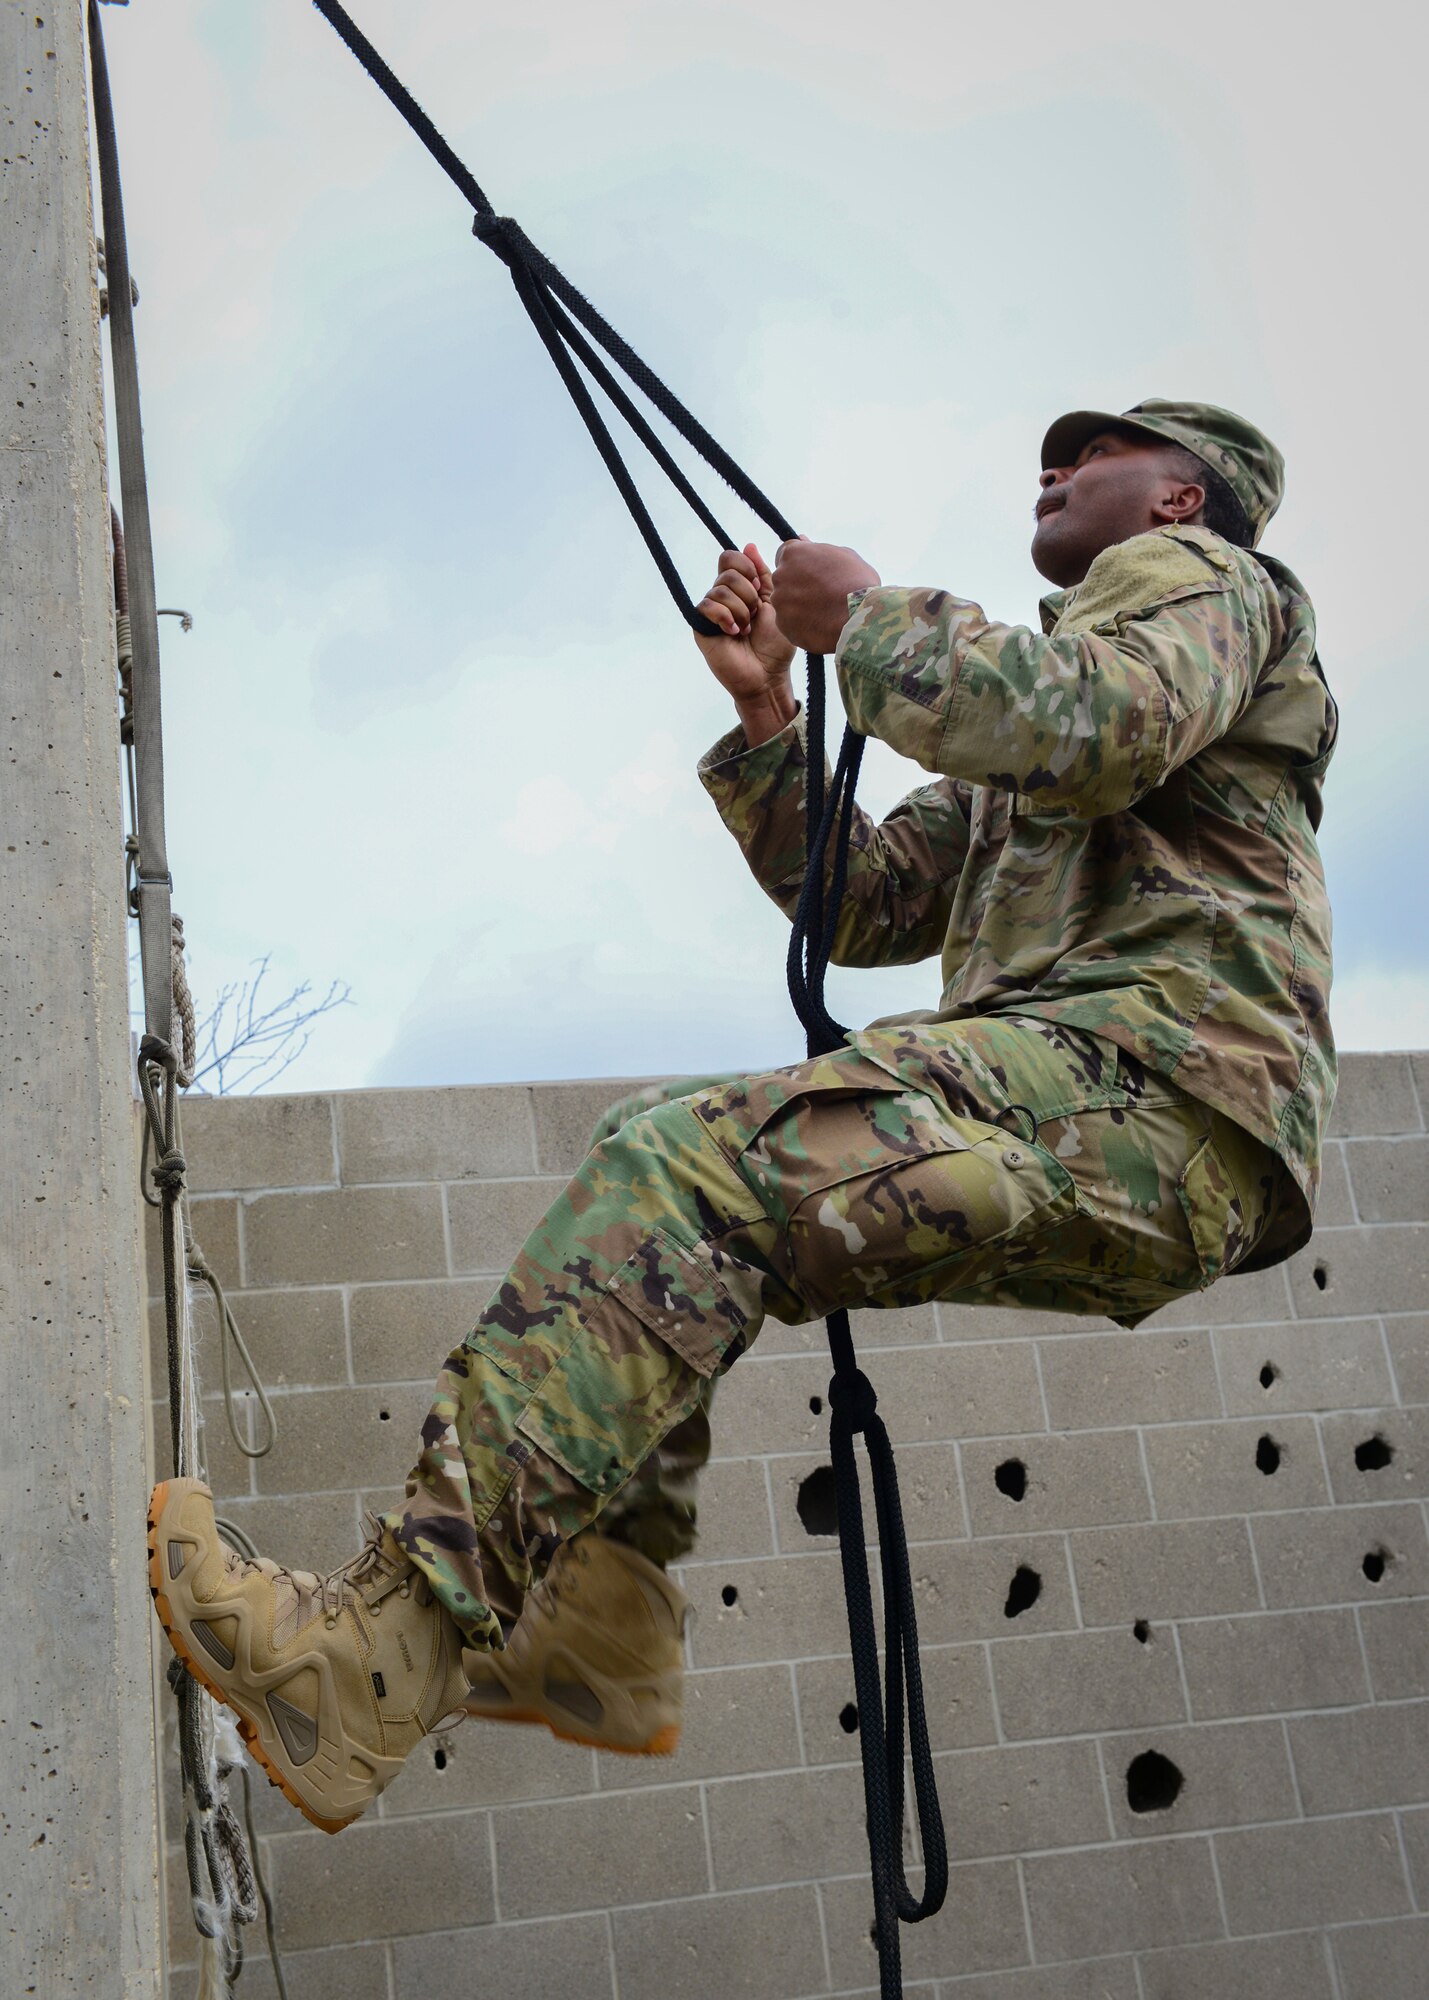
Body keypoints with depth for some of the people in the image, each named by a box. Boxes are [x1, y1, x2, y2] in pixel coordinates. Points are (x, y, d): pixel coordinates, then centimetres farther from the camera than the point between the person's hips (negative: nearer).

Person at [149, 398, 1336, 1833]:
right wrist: (765, 710, 17)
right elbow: (862, 907, 28)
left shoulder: (1198, 578, 10)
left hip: (1158, 1083, -9)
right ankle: (598, 1630, -3)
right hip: (1072, 1121, 9)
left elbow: (1096, 729, -14)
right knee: (657, 1169, 6)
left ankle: (381, 1659, -32)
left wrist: (869, 619, -3)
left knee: (687, 1176, -26)